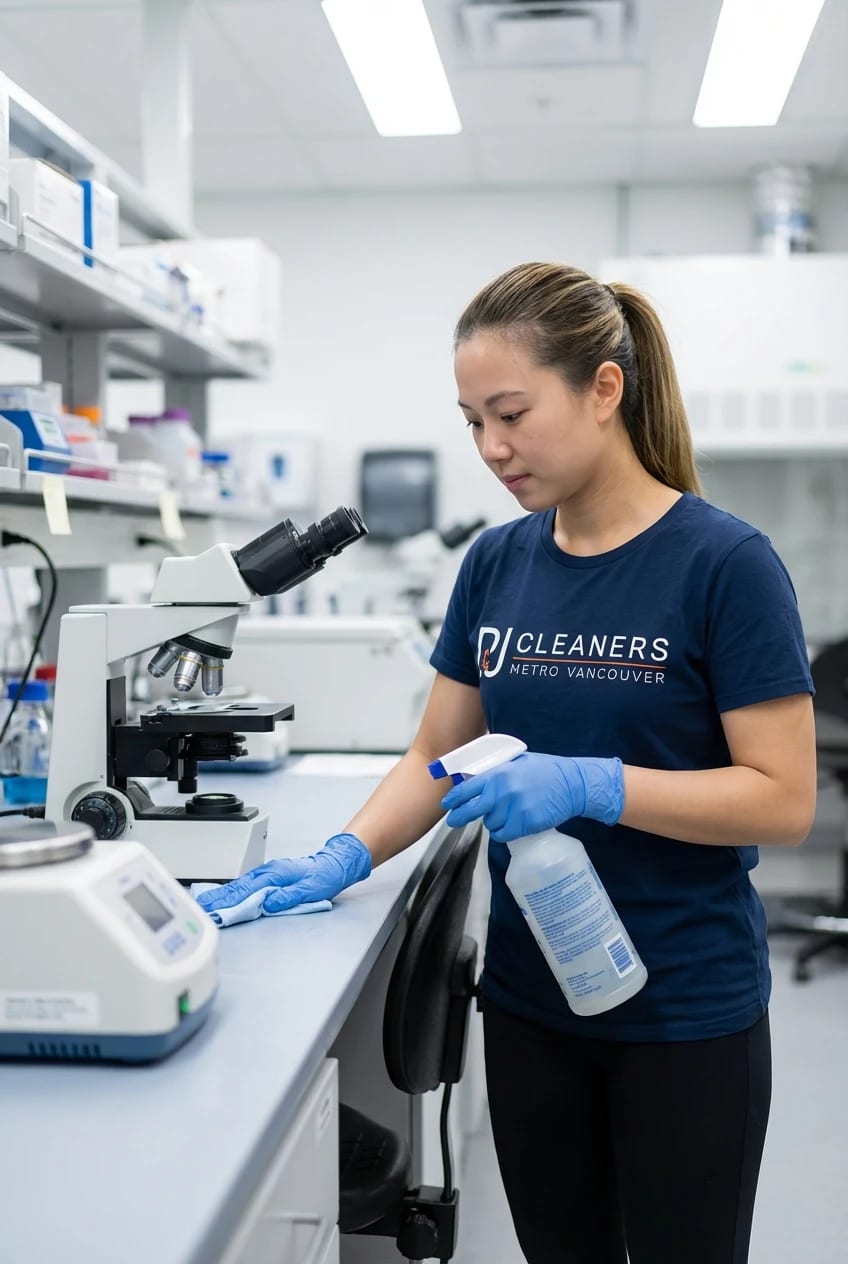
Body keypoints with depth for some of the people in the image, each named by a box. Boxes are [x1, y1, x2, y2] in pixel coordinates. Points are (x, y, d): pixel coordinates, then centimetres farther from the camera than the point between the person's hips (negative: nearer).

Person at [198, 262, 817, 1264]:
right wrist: (345, 857, -11)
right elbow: (436, 754, 6)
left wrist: (588, 785, -26)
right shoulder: (495, 563, 3)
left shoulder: (724, 562, -14)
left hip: (686, 1011, -4)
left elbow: (784, 801, -15)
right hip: (529, 995, 5)